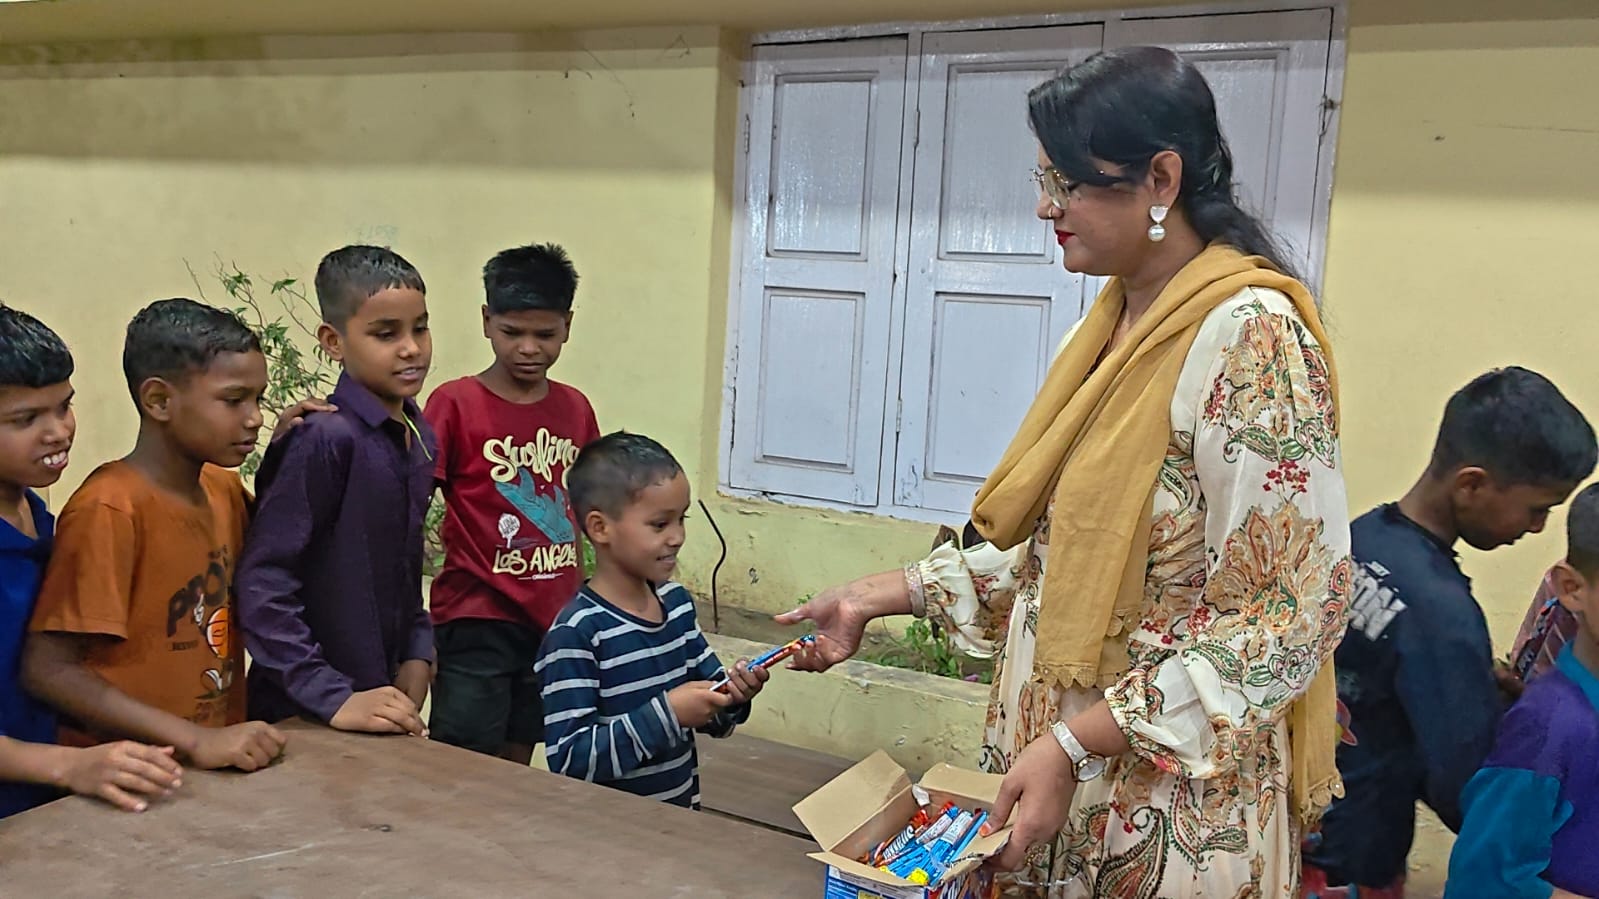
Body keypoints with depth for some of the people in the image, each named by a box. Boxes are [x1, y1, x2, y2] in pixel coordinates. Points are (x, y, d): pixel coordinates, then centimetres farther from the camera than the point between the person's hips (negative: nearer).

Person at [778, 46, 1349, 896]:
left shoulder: (1250, 335, -19)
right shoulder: (1103, 330, 5)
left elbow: (1288, 619, -22)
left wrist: (1073, 745, -23)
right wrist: (876, 596, 5)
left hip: (1173, 809, -7)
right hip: (1051, 765, 7)